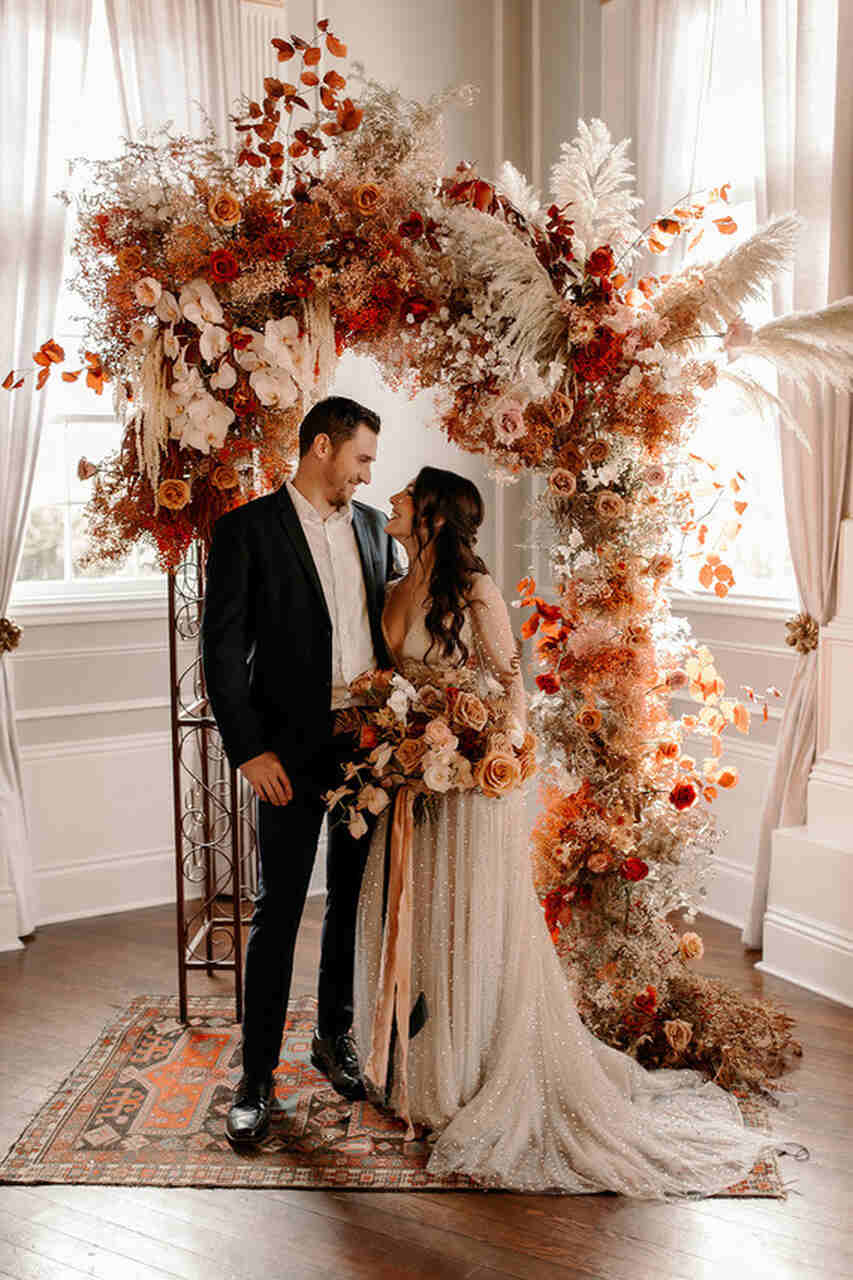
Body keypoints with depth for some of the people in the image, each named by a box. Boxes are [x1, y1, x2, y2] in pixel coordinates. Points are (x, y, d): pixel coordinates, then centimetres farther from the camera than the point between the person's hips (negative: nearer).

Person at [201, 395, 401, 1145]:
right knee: (278, 912, 2)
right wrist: (249, 750, -14)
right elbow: (223, 649, -9)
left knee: (355, 900, 15)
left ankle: (335, 1038, 34)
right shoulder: (247, 529, -7)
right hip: (293, 748, -5)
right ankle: (257, 1077, 16)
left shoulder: (373, 526, 10)